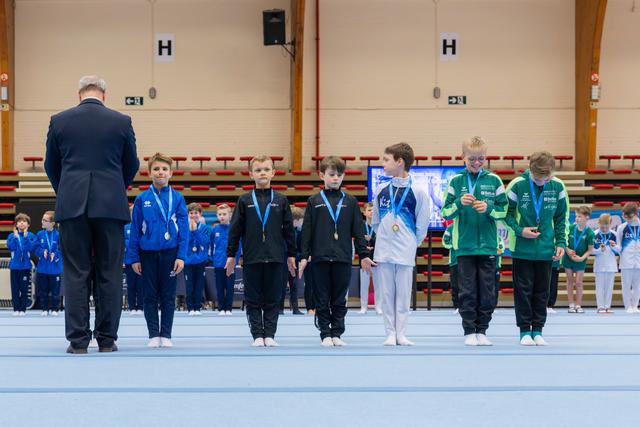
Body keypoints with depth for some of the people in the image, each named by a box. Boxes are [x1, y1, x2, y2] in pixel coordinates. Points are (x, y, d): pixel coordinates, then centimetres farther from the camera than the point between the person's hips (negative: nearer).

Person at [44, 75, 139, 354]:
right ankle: (107, 339, 6)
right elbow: (132, 166, 11)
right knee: (109, 273, 5)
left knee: (75, 274, 2)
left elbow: (51, 165, 12)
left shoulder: (59, 121, 3)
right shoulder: (122, 122, 2)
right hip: (111, 205, 0)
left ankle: (78, 340, 0)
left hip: (71, 205, 0)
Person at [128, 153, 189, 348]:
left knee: (168, 296, 5)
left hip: (170, 252, 0)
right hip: (147, 253, 0)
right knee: (150, 296, 5)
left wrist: (181, 256, -7)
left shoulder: (177, 198, -1)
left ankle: (166, 335, 12)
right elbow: (135, 230, 2)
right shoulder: (141, 199, 0)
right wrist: (134, 257, -1)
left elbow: (184, 229, 0)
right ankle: (154, 335, 11)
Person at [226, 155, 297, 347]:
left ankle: (269, 335, 10)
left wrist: (291, 254, 8)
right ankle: (258, 335, 9)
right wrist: (231, 254, 2)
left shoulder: (281, 200, 6)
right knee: (253, 300, 3)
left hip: (275, 258, 1)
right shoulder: (244, 200, 3)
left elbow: (288, 229, 9)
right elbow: (235, 229, 5)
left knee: (273, 299, 3)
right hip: (251, 258, 0)